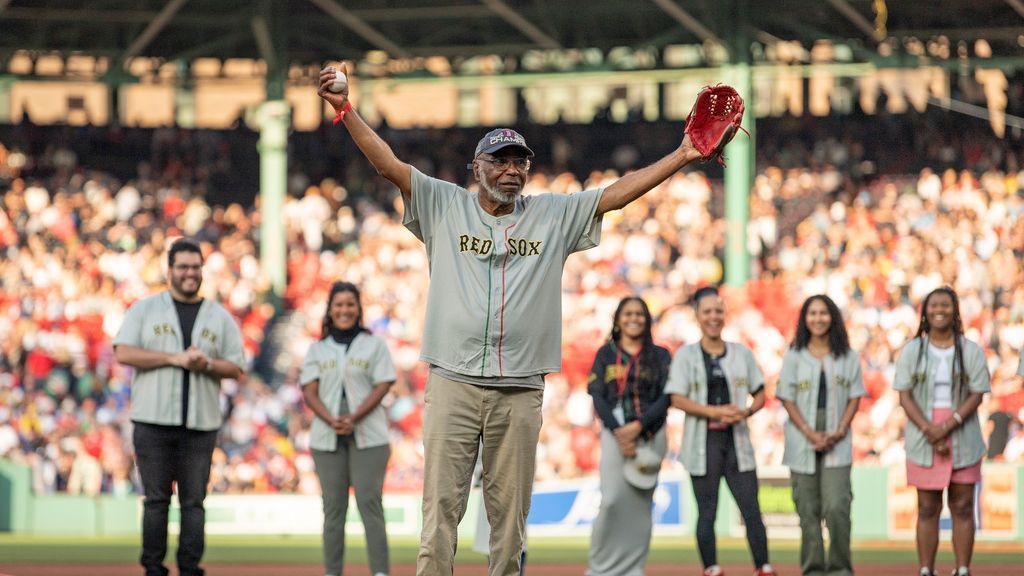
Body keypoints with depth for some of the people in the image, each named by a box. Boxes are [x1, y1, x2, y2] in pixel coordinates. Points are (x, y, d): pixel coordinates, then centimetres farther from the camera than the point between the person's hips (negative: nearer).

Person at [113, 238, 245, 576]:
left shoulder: (220, 318, 12)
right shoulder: (145, 310, 7)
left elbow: (236, 368, 9)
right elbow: (123, 352, -5)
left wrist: (206, 364, -12)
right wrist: (175, 359, -13)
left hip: (200, 424, 2)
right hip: (153, 421, -1)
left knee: (194, 501, 0)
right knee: (156, 499, -1)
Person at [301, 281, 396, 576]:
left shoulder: (374, 345, 8)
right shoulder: (317, 349, 13)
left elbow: (382, 386, 0)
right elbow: (309, 392, 5)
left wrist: (353, 419, -13)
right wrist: (332, 421, -13)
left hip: (367, 437, -2)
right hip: (327, 438, 2)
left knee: (369, 502, -10)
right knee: (333, 507, 1)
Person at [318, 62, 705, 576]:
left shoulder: (554, 215, 11)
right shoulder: (444, 205, 8)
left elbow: (619, 192, 7)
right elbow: (388, 165, 2)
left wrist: (683, 157, -2)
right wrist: (345, 110, -8)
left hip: (519, 392, 1)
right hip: (452, 383, -1)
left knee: (510, 511, 4)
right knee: (440, 504, -5)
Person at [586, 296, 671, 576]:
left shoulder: (660, 356, 12)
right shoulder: (606, 354, 13)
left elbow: (666, 397, 2)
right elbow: (597, 395, 3)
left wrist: (638, 426, -13)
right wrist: (618, 431, -12)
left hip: (649, 434, 1)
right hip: (614, 432, -1)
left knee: (640, 503, -2)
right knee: (612, 500, -13)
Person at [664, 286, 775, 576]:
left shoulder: (742, 353, 10)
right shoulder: (686, 355, 2)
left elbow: (760, 395, 12)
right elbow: (678, 399, -6)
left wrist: (745, 412, -10)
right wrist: (715, 412, -18)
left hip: (737, 439, 2)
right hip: (703, 441, -2)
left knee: (751, 508, -2)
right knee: (707, 511, 3)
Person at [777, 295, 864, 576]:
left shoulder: (848, 357, 6)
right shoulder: (794, 357, 4)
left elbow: (854, 397, 5)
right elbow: (788, 399, 1)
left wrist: (839, 432, -9)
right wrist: (810, 434, -11)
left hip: (837, 444, -1)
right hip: (802, 441, 1)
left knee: (837, 508, -12)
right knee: (808, 511, 2)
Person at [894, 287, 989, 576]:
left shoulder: (971, 351, 3)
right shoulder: (912, 351, 5)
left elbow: (976, 395, -3)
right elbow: (905, 395, 0)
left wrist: (947, 427, -16)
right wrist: (929, 431, -14)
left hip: (963, 441, 0)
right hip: (923, 441, 0)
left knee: (962, 508, 1)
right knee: (927, 508, 2)